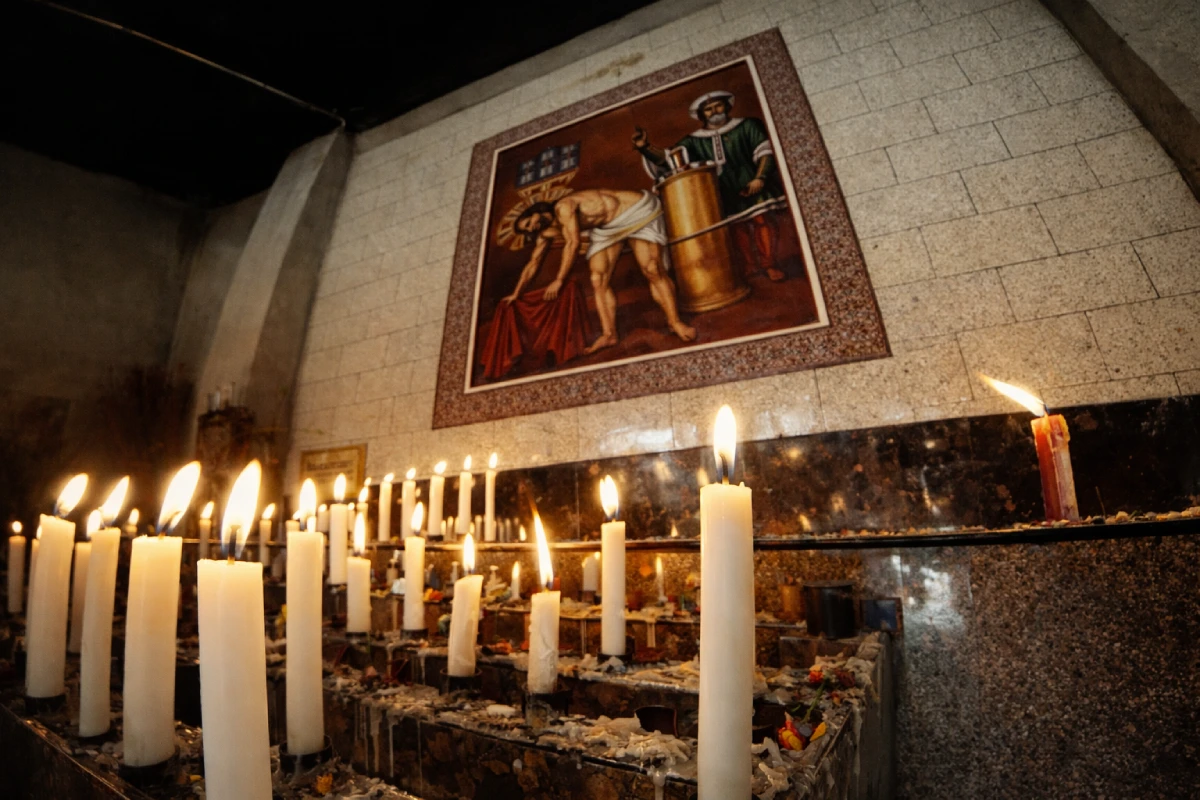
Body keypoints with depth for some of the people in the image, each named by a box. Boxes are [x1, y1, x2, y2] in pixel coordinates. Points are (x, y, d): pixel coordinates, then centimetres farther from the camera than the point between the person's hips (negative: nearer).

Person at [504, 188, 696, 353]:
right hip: (605, 228, 8)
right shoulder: (546, 232, 1)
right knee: (599, 280, -8)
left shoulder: (563, 207, -26)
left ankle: (675, 322, -15)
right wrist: (515, 294, 11)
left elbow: (573, 243, -29)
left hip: (638, 211, -8)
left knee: (653, 270, -20)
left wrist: (558, 280, -23)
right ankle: (609, 334, -11)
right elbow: (533, 262, 9)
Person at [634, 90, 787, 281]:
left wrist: (760, 178, -17)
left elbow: (765, 151, -2)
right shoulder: (695, 140, 3)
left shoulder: (746, 126, 2)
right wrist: (646, 148, -25)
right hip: (725, 193, 2)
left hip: (750, 183, -1)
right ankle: (751, 264, 20)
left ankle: (769, 264, 5)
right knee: (739, 227, 7)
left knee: (762, 221, -5)